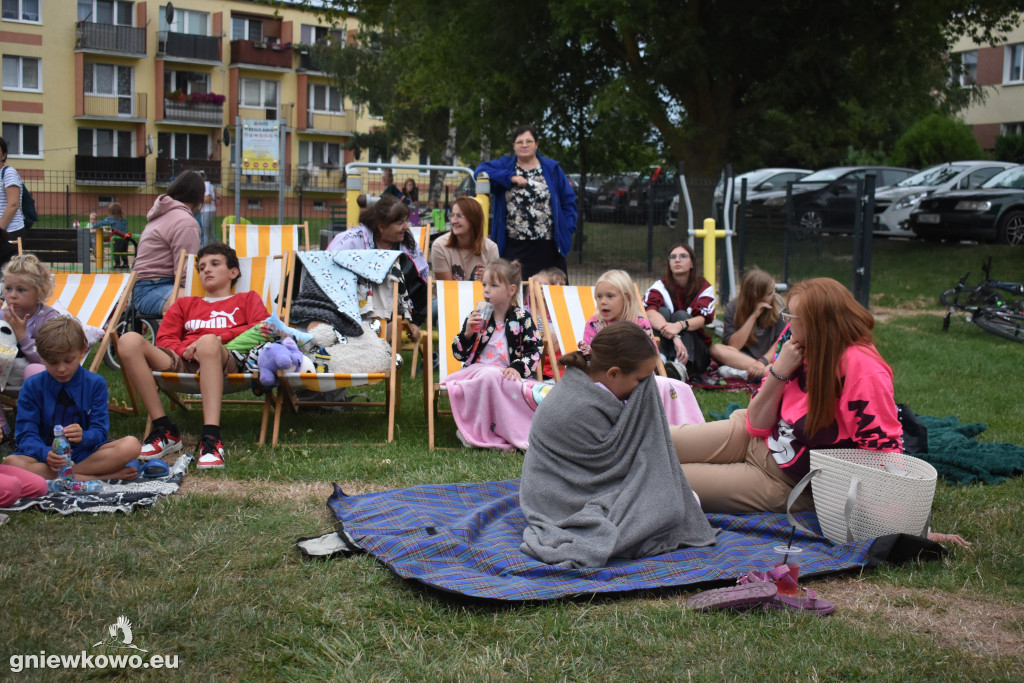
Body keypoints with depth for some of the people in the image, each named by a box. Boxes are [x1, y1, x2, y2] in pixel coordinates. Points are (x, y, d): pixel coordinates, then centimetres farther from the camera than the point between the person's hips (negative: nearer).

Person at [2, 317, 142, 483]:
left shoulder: (95, 384, 4)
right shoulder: (32, 386, 3)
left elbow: (100, 431, -2)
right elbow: (26, 434, -4)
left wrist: (83, 437, -27)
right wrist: (46, 453, -26)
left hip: (86, 453, 0)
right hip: (46, 454, 0)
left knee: (130, 445, -27)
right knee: (11, 463, -35)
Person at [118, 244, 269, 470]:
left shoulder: (247, 299, 30)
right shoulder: (184, 304, 37)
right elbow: (164, 339, 20)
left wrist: (216, 339, -4)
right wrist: (185, 349, -4)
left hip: (225, 360, -3)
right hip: (182, 362, 3)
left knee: (209, 342, -40)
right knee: (129, 341, -23)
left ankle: (211, 438, -49)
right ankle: (164, 431, -25)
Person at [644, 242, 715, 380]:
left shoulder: (704, 288, 2)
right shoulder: (660, 286, 0)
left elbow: (703, 318, -18)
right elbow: (650, 312, -23)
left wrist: (680, 325, -41)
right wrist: (675, 337, -42)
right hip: (664, 345, 0)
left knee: (681, 315, -25)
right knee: (663, 311, -21)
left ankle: (681, 367, -55)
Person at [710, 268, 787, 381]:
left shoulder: (776, 307, -2)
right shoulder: (732, 308, -5)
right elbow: (733, 346, -14)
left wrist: (763, 361, -25)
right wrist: (753, 316, -20)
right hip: (742, 357, 0)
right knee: (716, 349, -31)